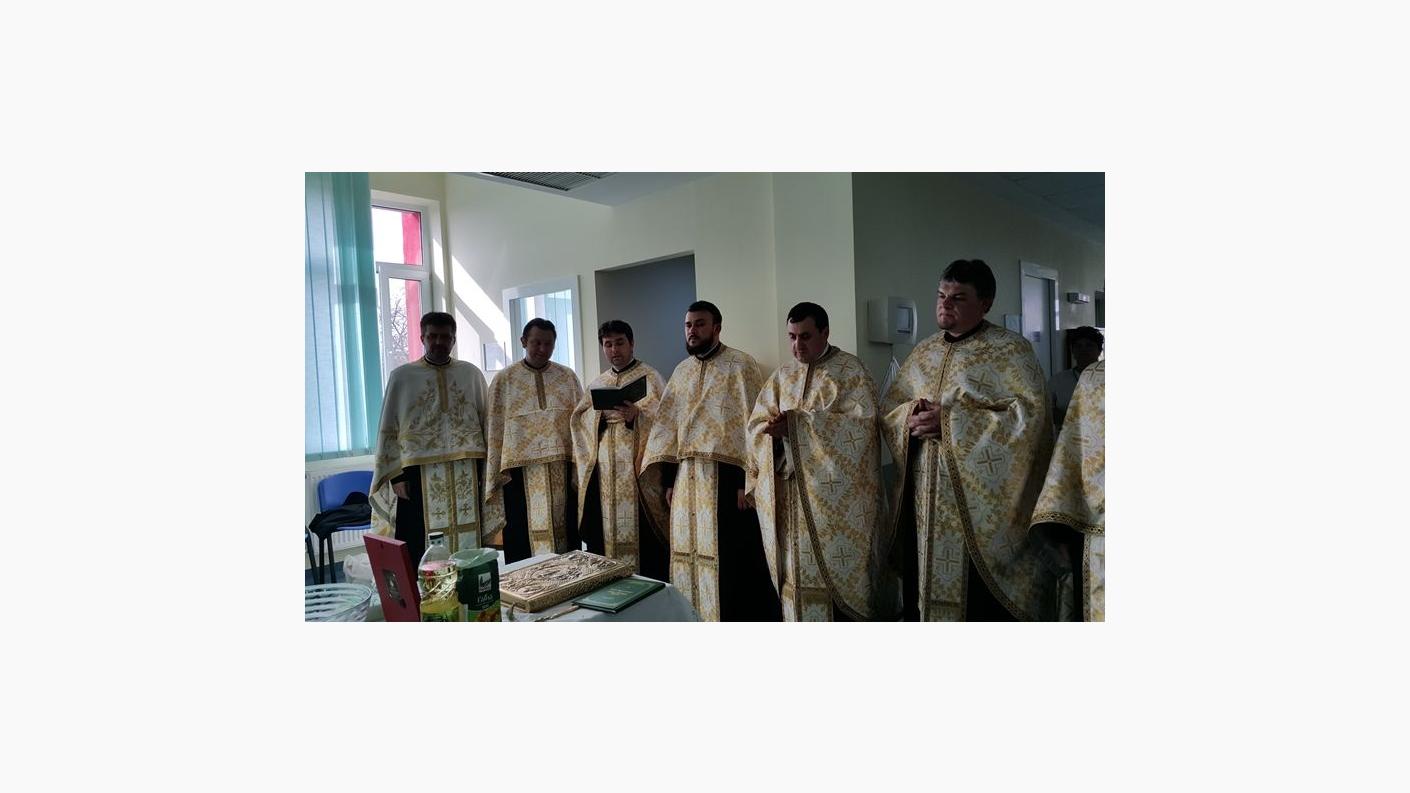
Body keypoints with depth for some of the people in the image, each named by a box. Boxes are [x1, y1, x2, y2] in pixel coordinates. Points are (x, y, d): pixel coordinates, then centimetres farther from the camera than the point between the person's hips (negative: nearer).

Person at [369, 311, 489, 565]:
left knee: (468, 544, 6)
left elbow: (486, 422, 11)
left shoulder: (471, 373, 8)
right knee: (420, 553, -1)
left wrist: (488, 466, 5)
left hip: (467, 474, 2)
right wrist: (395, 475, -3)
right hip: (419, 474, -2)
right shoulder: (402, 376, 3)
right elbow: (389, 430, 3)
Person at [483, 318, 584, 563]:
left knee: (565, 531, 7)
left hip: (562, 467, 2)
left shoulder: (568, 376, 8)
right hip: (521, 469, -2)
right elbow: (495, 428, 2)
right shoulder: (504, 379, 3)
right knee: (525, 535, 1)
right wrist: (497, 472, -2)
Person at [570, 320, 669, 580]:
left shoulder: (650, 377, 1)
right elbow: (579, 419, 10)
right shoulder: (597, 384, 18)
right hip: (603, 471, 5)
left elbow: (661, 416, -12)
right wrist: (600, 414, -9)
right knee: (604, 532, 5)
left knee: (642, 534, -6)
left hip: (637, 468, -5)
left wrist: (636, 414, -31)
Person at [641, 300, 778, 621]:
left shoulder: (740, 365, -5)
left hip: (725, 475, -6)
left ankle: (734, 617, 13)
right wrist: (669, 479, 9)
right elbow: (668, 426, 14)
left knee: (730, 556, -1)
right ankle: (696, 617, 26)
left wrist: (747, 479, -16)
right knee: (690, 551, 12)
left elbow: (752, 423, -11)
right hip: (687, 477, 6)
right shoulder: (681, 372, 14)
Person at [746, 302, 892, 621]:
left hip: (838, 496, -4)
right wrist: (777, 429, -16)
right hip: (791, 496, 4)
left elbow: (860, 424, -14)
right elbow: (757, 425, 8)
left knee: (839, 571, -1)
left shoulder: (851, 370, -2)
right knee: (797, 570, 6)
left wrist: (796, 423, -20)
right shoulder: (782, 376, 12)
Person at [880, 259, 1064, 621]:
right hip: (925, 500, 5)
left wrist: (950, 422, -19)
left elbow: (1031, 413, -15)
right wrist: (909, 417, -8)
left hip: (982, 499, -5)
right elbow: (889, 407, 16)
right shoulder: (923, 352, 13)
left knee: (984, 601, 0)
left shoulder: (1010, 349, -4)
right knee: (924, 588, 10)